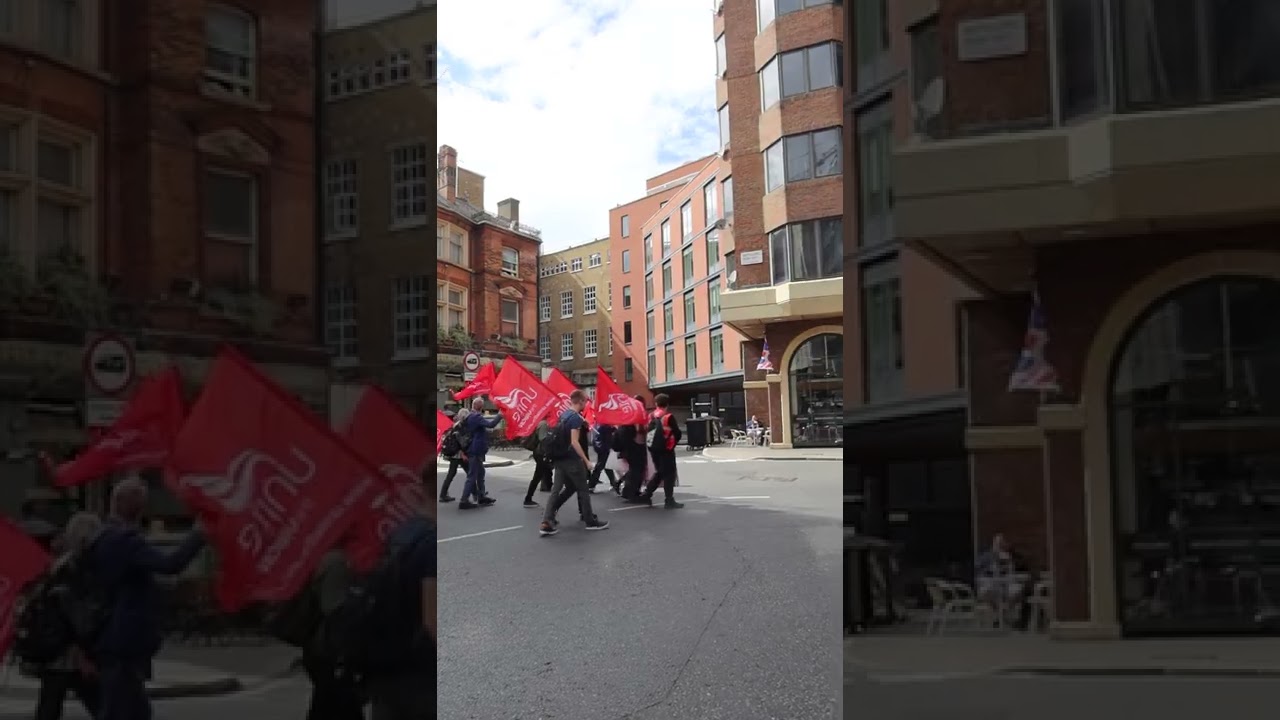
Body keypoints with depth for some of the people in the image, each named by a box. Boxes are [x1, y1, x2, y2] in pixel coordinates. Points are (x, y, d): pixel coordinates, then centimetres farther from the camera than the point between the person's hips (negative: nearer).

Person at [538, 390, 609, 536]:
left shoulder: (564, 415, 12)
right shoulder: (575, 417, -15)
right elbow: (574, 442, -20)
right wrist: (586, 460, -17)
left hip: (560, 458, 8)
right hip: (572, 459, -8)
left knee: (556, 490, 5)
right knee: (583, 490, 5)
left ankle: (546, 522, -5)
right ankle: (591, 521, 15)